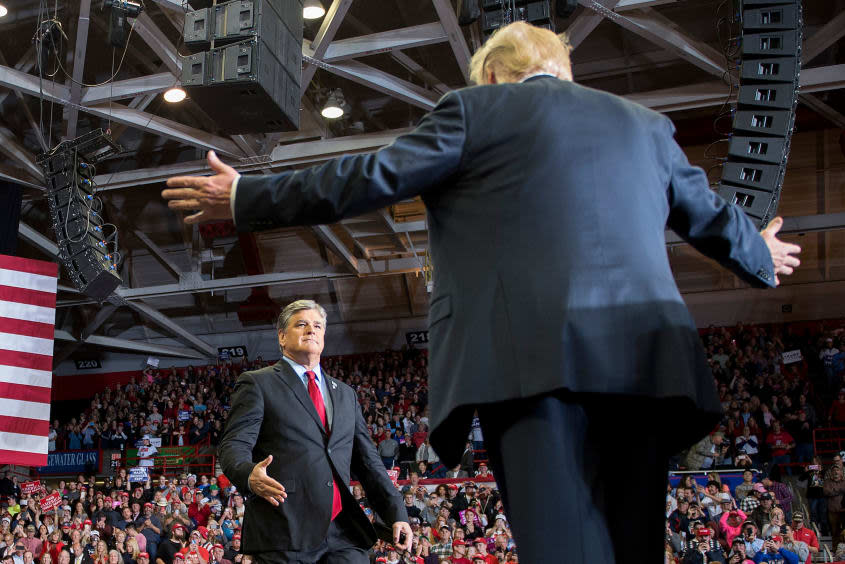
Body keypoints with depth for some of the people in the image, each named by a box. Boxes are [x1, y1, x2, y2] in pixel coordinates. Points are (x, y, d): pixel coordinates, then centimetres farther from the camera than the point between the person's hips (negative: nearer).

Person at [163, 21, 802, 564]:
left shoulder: (475, 108, 10)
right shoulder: (645, 124, 25)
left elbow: (373, 177, 5)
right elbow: (711, 216, 34)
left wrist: (245, 197, 15)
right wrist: (762, 258, 55)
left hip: (530, 355, -5)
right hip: (642, 357, 6)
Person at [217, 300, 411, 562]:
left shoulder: (345, 394, 21)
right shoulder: (257, 383, 6)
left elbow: (368, 460, 19)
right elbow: (234, 445, -5)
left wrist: (396, 514, 8)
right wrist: (249, 475, -27)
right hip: (284, 533, -4)